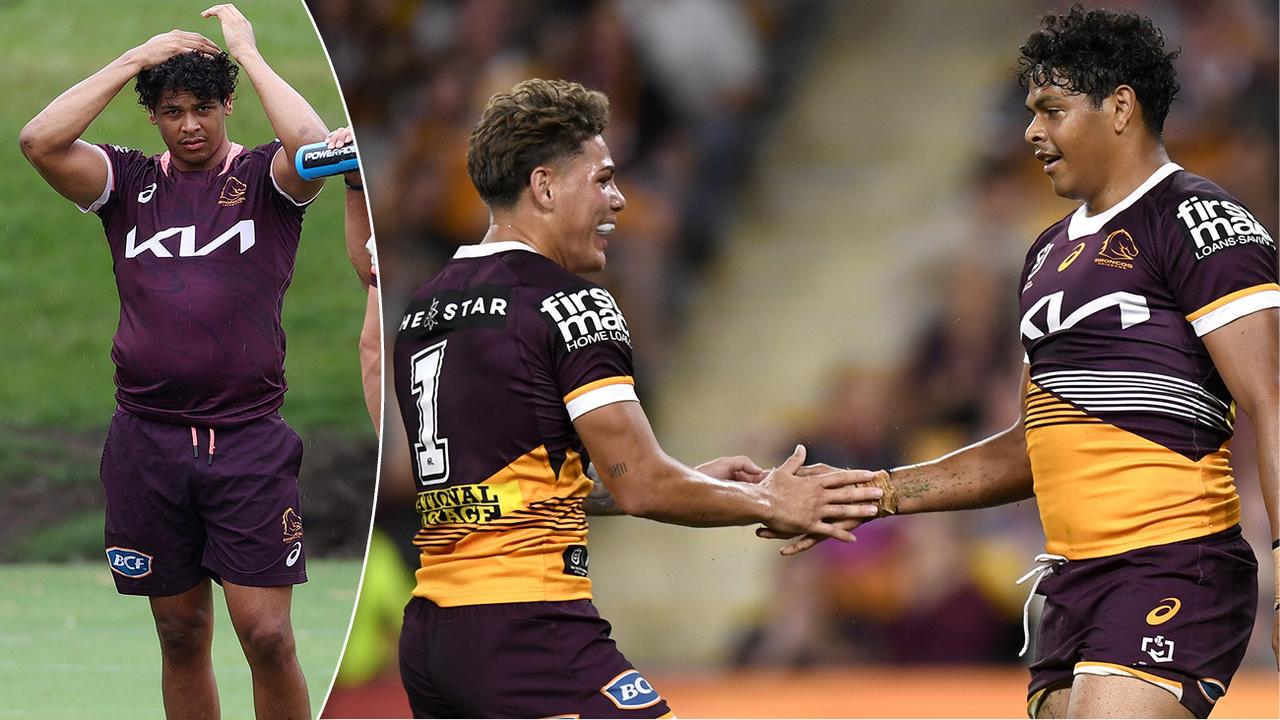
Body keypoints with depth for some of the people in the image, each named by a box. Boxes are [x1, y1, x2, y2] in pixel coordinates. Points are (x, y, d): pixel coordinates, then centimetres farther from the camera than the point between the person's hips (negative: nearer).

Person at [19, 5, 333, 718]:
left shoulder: (264, 177, 2)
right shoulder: (130, 181, 8)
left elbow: (313, 146, -21)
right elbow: (41, 141, -7)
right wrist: (135, 60, -6)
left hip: (248, 440, -3)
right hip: (148, 440, 3)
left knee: (267, 635, -8)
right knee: (181, 633, 9)